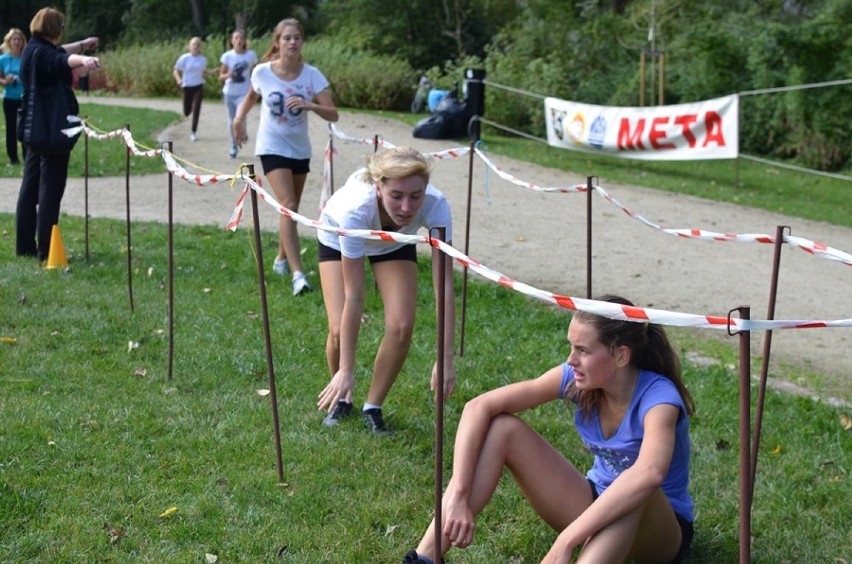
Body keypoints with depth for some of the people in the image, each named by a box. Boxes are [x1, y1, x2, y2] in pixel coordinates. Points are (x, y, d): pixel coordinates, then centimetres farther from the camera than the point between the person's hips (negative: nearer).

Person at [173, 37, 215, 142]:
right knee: (187, 112, 7)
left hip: (198, 87, 1)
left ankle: (194, 133, 0)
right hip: (187, 87, -1)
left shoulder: (203, 59, 2)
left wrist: (212, 72, -2)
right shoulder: (184, 58, -8)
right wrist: (178, 79, -23)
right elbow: (175, 71, -3)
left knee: (196, 110, -11)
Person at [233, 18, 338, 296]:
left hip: (300, 149, 3)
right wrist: (240, 117, -4)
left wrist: (309, 105, -34)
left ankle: (282, 258, 39)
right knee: (289, 206, -18)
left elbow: (332, 114, -18)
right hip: (272, 147, -3)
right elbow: (252, 96, 12)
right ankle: (297, 274, -24)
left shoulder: (312, 75, -11)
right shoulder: (262, 72, -11)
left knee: (291, 208, 15)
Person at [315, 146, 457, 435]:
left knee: (401, 326, -15)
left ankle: (373, 408, 8)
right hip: (338, 236, -2)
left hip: (395, 242, 2)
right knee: (340, 331, -14)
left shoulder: (435, 205, -40)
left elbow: (444, 285, -37)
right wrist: (346, 370, -35)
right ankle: (342, 400, 18)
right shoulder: (355, 210, -45)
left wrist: (446, 359, -41)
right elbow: (354, 296, -38)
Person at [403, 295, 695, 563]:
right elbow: (479, 407, -18)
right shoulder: (575, 379, -14)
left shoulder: (657, 396, -29)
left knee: (635, 488, -41)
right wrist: (458, 496, -29)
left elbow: (649, 475, -50)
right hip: (596, 505, 5)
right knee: (502, 428, -14)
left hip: (659, 529, -5)